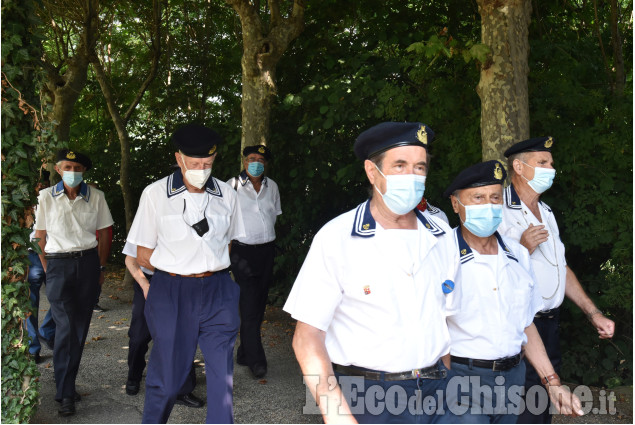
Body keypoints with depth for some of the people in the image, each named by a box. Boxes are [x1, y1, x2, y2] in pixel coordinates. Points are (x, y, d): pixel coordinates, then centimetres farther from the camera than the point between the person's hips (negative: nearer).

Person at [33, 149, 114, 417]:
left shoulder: (96, 197, 2)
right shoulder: (46, 197, 0)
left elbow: (103, 233, 8)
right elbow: (40, 234, 4)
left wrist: (101, 266, 7)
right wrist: (45, 268, 2)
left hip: (88, 262, 2)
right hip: (58, 264, -2)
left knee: (81, 325, 5)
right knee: (65, 326, -9)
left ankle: (66, 383, 20)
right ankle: (66, 394, -3)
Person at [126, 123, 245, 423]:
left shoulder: (227, 196, 4)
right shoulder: (156, 194, -3)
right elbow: (143, 256, 1)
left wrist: (213, 270, 5)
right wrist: (181, 270, -2)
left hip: (218, 292, 2)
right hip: (171, 294, -2)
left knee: (222, 375, 4)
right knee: (167, 377, 8)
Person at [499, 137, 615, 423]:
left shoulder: (545, 213, 15)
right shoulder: (500, 212, -13)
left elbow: (560, 267, 18)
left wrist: (593, 313, 14)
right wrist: (523, 248, -26)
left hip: (550, 323, 8)